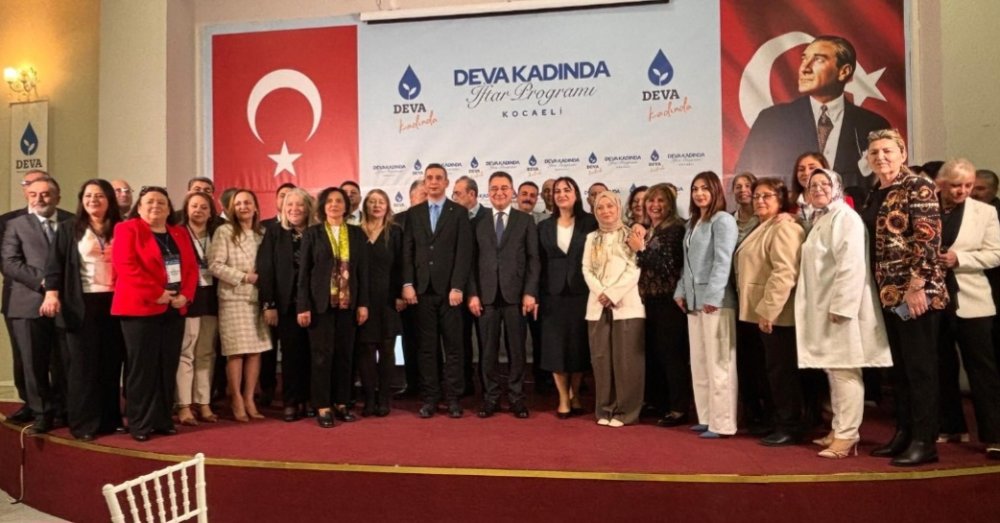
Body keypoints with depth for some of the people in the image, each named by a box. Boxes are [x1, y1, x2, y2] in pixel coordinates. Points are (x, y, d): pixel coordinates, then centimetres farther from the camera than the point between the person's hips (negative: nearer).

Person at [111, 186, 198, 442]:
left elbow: (191, 267, 10)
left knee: (168, 367, 7)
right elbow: (125, 266, -13)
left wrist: (185, 295, -6)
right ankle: (139, 423, 8)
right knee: (142, 367, -1)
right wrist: (155, 293, -18)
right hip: (141, 307, -5)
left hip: (174, 309, 5)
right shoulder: (128, 229, 0)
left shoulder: (180, 234, 16)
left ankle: (163, 420, 16)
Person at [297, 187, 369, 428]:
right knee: (322, 355, 0)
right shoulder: (312, 233, 2)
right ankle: (323, 407, 8)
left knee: (344, 354, 6)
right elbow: (303, 272, -2)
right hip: (321, 303, -2)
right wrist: (303, 306, -8)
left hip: (348, 303, 3)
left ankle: (341, 403, 16)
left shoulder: (357, 233, 8)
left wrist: (363, 303, 1)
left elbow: (363, 270, 7)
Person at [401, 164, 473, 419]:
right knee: (427, 347, 6)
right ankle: (429, 398, 13)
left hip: (449, 289, -2)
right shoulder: (414, 213, 11)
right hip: (422, 289, 2)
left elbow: (464, 252, -4)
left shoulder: (459, 212, 3)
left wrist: (457, 287, -11)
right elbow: (407, 252, 7)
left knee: (453, 346, 4)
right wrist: (408, 284, -3)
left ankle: (453, 398, 11)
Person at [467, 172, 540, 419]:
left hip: (515, 294, -1)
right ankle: (490, 399, 14)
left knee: (516, 350, 5)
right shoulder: (479, 223, 12)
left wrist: (530, 292, -8)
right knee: (488, 350, 4)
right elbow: (473, 262, 8)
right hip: (486, 296, 2)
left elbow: (533, 259, 1)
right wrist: (473, 293, -2)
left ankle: (516, 399, 14)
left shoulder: (526, 221, 7)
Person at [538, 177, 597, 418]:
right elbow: (540, 262, 6)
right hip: (553, 294, 2)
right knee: (556, 346, 2)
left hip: (581, 293, -1)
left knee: (579, 345, 6)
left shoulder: (590, 222, 1)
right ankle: (563, 399, 14)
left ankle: (575, 395, 23)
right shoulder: (544, 226, 8)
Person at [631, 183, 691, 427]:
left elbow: (667, 266, -17)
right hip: (650, 300, 8)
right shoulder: (646, 231, 16)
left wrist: (640, 249, -13)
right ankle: (659, 404, 24)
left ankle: (680, 409, 6)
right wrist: (637, 243, 1)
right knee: (653, 354, 12)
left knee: (672, 354, -3)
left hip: (669, 301, -8)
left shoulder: (675, 228, -8)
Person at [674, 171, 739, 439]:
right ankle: (706, 417, 20)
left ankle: (722, 423, 2)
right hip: (694, 301, 8)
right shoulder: (692, 223, 19)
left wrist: (712, 297, -20)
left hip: (715, 301, -8)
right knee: (699, 364, 11)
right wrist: (681, 291, 10)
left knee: (718, 363, -4)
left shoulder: (723, 220, -6)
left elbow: (722, 261, -14)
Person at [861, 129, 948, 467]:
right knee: (898, 368, 13)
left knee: (920, 368, -1)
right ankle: (903, 434, 22)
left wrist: (917, 286, -21)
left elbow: (928, 238, -16)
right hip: (888, 293, 8)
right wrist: (876, 288, 17)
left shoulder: (918, 187, -7)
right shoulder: (875, 195, 15)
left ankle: (925, 442, 7)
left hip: (915, 292, -8)